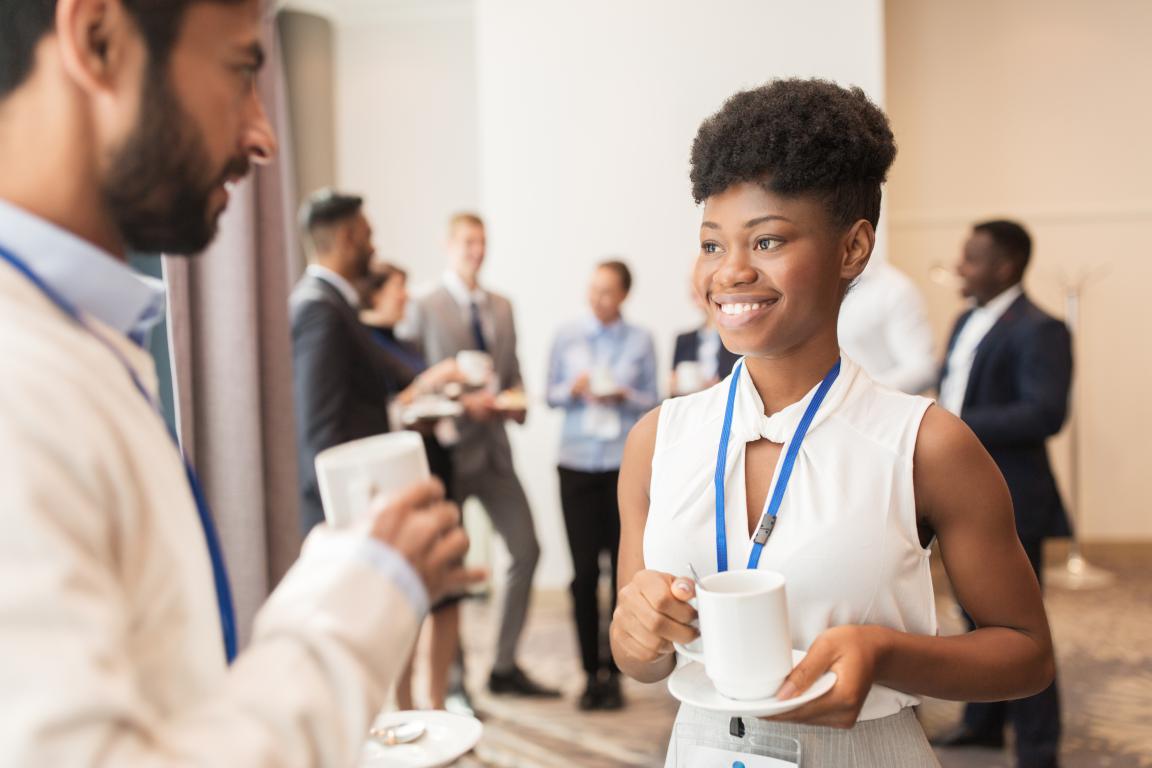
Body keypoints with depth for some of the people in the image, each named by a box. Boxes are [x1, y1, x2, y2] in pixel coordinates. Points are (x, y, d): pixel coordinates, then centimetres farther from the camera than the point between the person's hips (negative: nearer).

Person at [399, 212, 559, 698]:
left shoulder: (502, 307, 13)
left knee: (527, 551, 6)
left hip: (494, 450, 6)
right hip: (447, 451, -6)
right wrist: (462, 404, -17)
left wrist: (516, 399, -3)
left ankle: (505, 667, 21)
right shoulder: (423, 309, -6)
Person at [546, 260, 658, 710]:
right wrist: (574, 390, -11)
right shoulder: (567, 336, 7)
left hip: (625, 464, -1)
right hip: (577, 463, 1)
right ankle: (591, 672, 12)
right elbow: (550, 394, 10)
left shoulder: (640, 341, 4)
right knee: (584, 570, 0)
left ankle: (613, 672, 15)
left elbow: (652, 401, 6)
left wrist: (623, 397, -13)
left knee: (624, 566, 1)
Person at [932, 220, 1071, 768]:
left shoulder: (1037, 330, -16)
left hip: (1008, 500, -9)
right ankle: (983, 721, 34)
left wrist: (958, 427, -26)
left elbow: (1045, 414, -25)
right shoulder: (968, 322, 13)